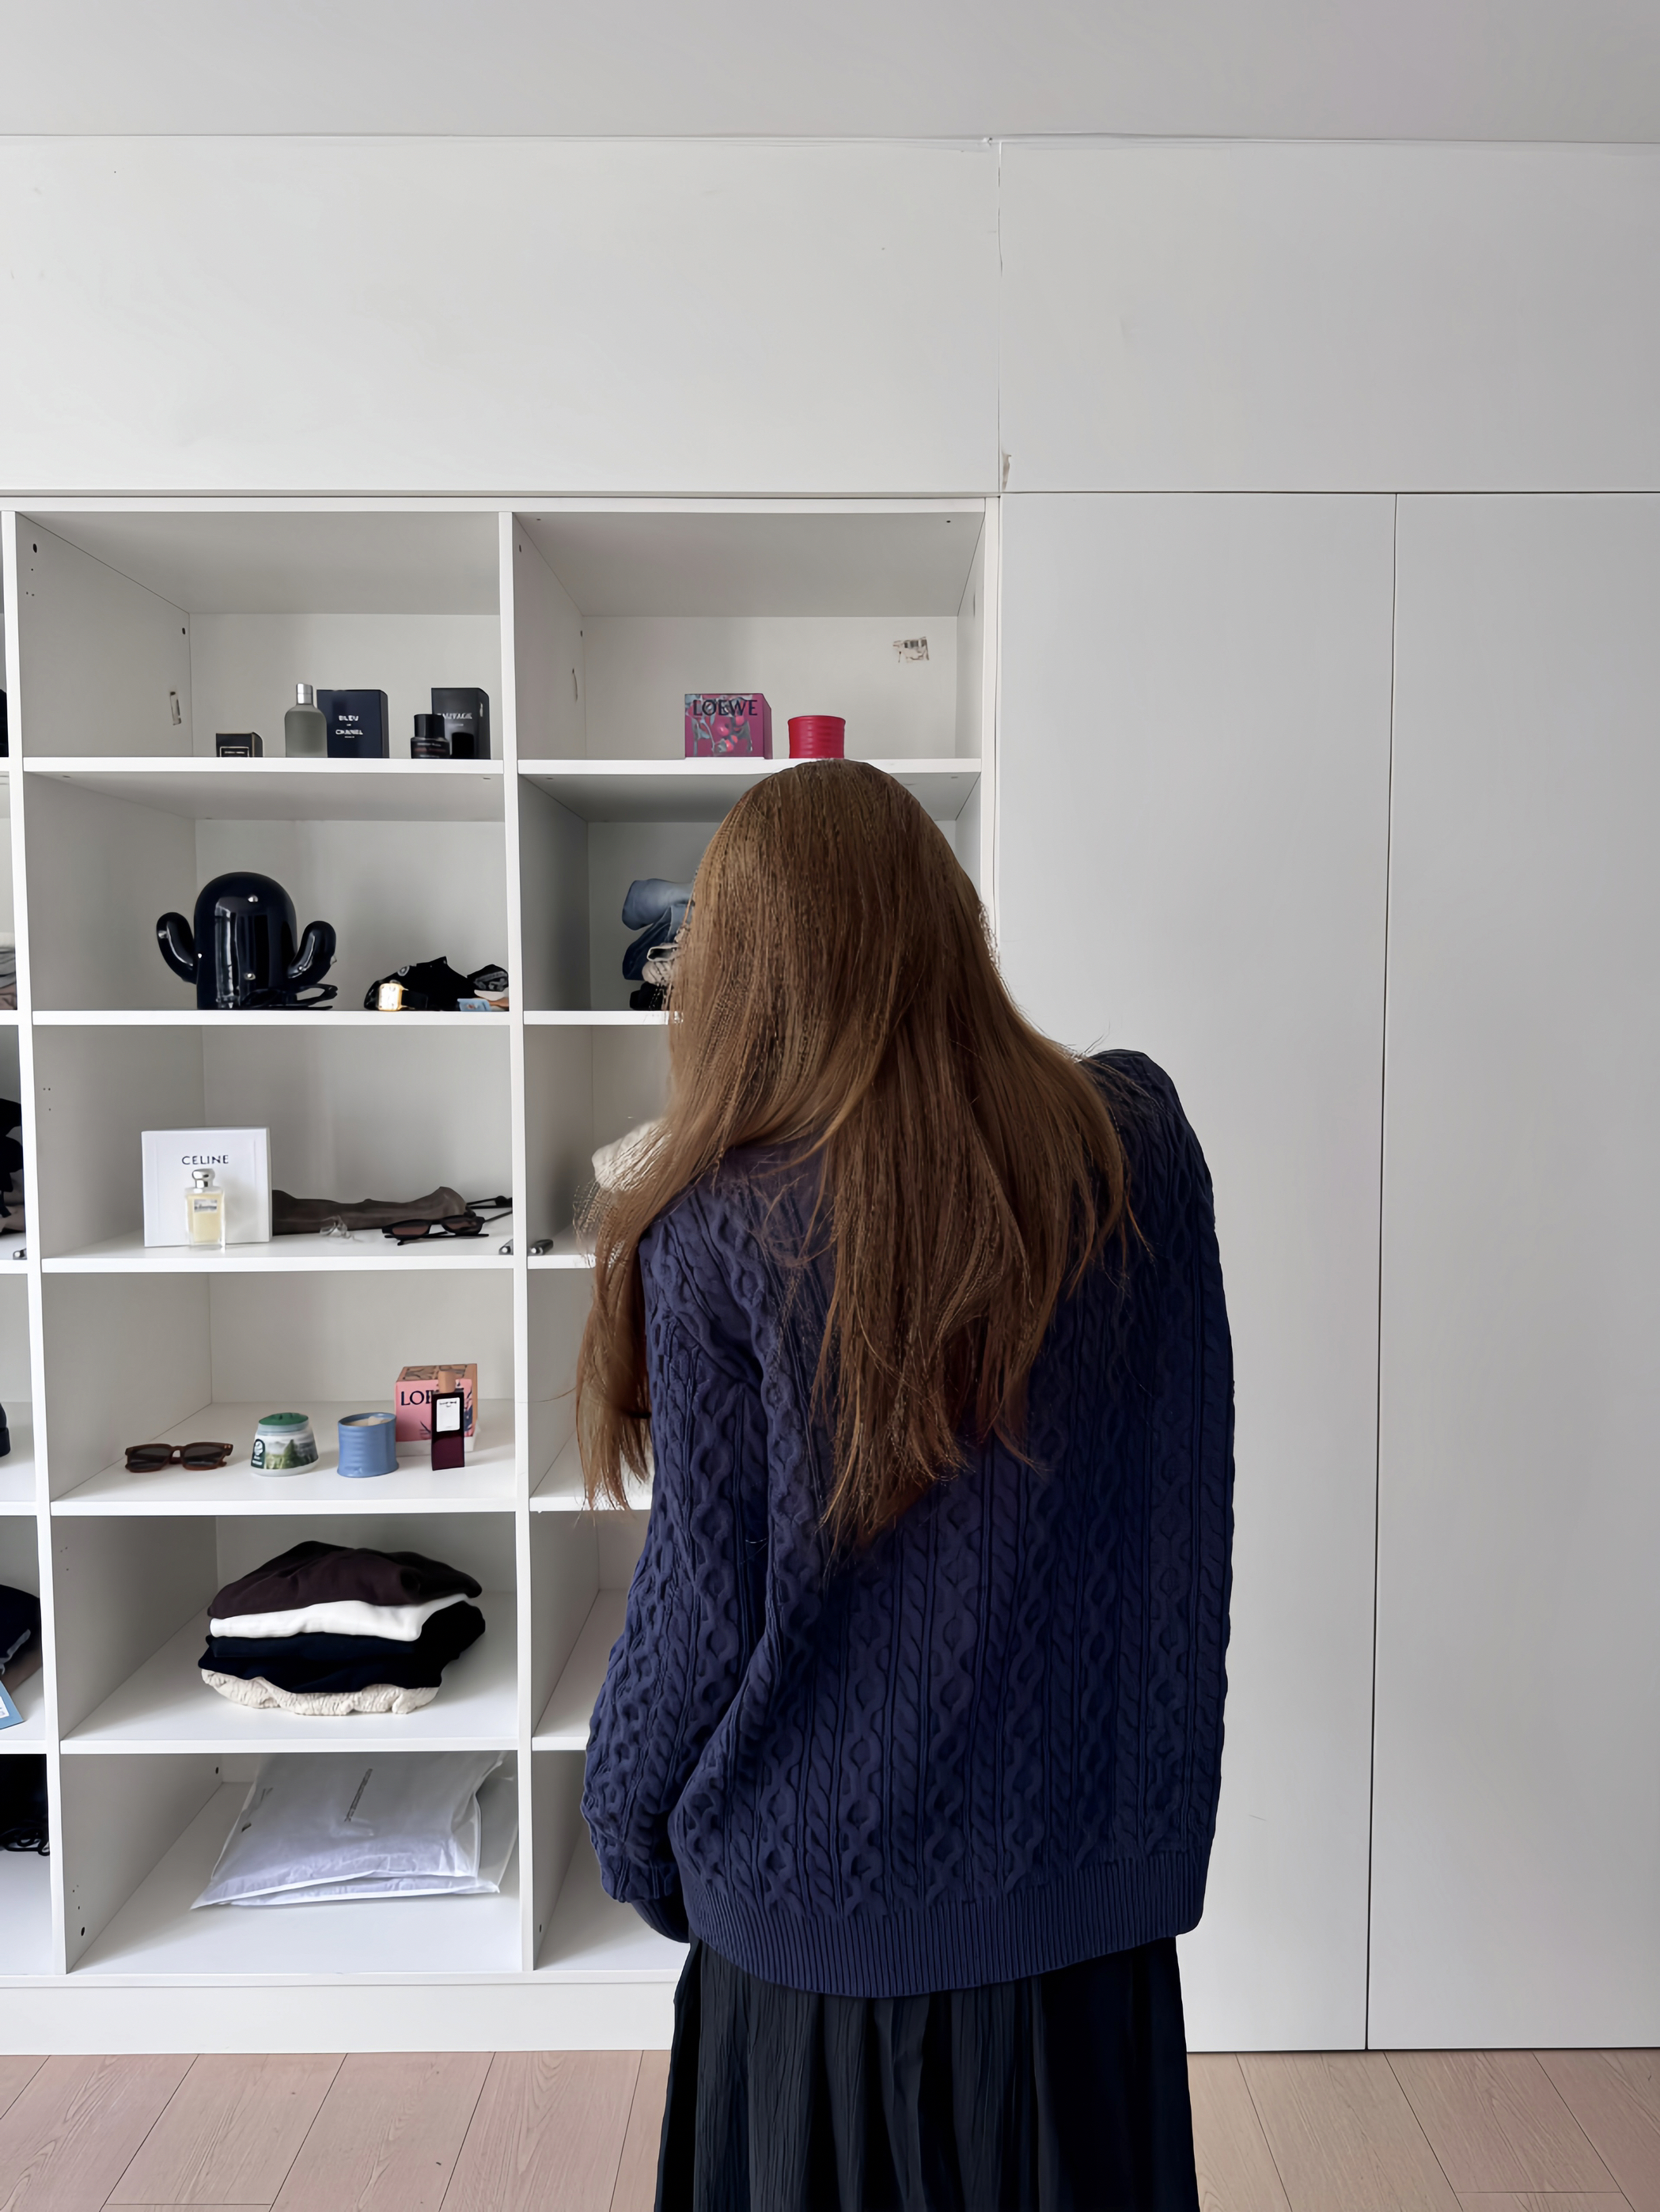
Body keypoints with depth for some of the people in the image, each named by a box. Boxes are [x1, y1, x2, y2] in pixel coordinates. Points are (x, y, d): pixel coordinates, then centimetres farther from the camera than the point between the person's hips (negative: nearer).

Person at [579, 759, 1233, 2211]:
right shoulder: (1142, 1144, -12)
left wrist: (630, 1833, 2)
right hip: (1100, 1868, 4)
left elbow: (707, 1602, -15)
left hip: (827, 1891, -3)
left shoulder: (721, 1234, -22)